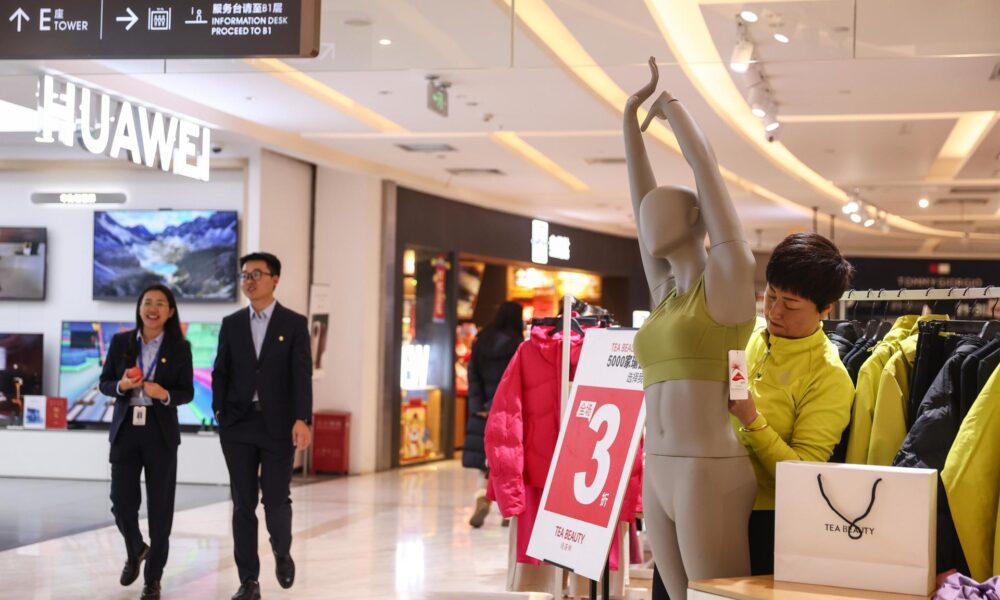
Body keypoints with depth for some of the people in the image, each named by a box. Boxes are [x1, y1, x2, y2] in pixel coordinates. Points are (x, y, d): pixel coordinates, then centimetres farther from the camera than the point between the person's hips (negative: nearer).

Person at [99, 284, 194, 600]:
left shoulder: (180, 347, -1)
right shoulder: (121, 341, 3)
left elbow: (187, 393, 1)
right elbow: (104, 383, 7)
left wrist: (165, 395, -19)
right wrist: (121, 386, -14)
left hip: (161, 434, -1)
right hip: (125, 431, 1)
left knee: (160, 506, 1)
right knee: (121, 502, 1)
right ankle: (135, 551, 33)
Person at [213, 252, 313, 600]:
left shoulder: (294, 324, 0)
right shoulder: (231, 324, 9)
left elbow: (302, 375, -7)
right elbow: (221, 372, 10)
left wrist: (302, 419, -18)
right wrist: (219, 412, -4)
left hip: (278, 425, -2)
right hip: (238, 424, 2)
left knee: (276, 499, -2)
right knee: (243, 504, 2)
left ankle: (282, 553, 29)